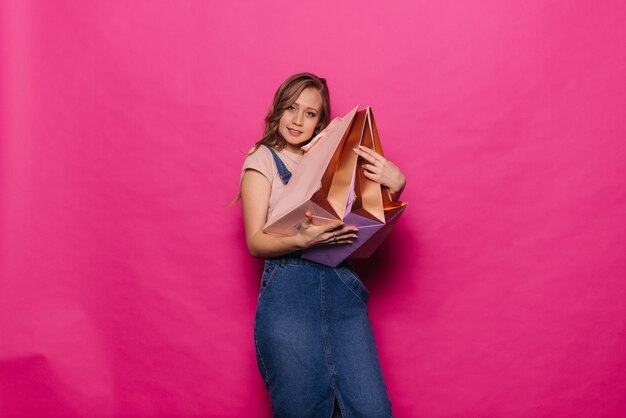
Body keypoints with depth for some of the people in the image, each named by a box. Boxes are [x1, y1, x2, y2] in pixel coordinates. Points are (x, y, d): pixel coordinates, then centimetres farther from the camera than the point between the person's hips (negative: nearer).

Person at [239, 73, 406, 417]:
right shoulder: (263, 159, 8)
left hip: (342, 286, 3)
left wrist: (395, 183, -6)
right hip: (288, 289, -3)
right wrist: (302, 240, -21)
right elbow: (255, 243, -2)